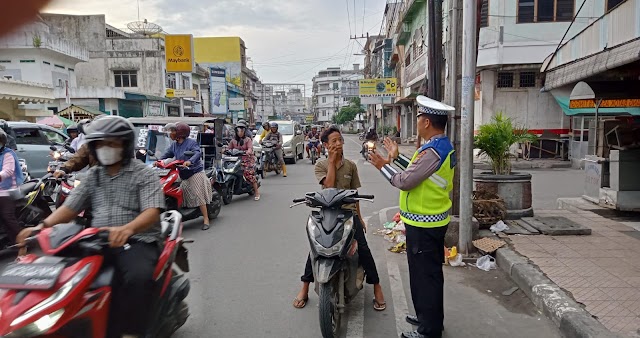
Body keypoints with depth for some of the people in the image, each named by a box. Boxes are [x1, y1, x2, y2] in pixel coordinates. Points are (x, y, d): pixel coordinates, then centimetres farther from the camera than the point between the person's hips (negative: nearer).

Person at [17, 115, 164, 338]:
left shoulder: (143, 174, -1)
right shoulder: (93, 176, 18)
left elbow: (152, 212, -14)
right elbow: (70, 207, 13)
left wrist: (127, 229, -35)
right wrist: (42, 226, -8)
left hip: (137, 241, -5)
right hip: (98, 241, 6)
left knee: (139, 277, -36)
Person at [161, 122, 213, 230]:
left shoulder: (191, 142, -10)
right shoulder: (174, 144, 11)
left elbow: (198, 153, -24)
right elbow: (167, 154, 7)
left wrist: (190, 161, -42)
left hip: (195, 172, -7)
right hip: (182, 174, 7)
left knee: (199, 196, -10)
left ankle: (206, 220, -5)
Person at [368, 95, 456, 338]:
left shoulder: (432, 151, -24)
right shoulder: (445, 146, 7)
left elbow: (405, 182, -23)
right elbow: (418, 171, 14)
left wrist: (384, 166, -8)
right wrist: (396, 157, 18)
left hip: (423, 224, -10)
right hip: (435, 219, 10)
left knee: (423, 276, 3)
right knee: (431, 273, 21)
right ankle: (431, 318, 38)